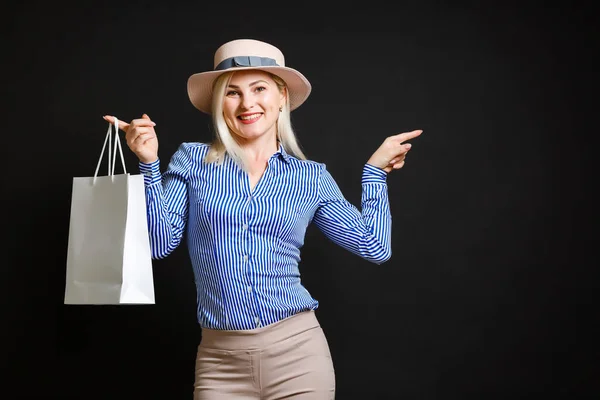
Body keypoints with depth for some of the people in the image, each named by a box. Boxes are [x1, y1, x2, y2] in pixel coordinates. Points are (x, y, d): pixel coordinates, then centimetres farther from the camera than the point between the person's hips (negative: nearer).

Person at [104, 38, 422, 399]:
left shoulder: (312, 177, 5)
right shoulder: (192, 159, 3)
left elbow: (375, 247, 5)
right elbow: (159, 243, -2)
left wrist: (375, 170, 9)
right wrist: (150, 164, -9)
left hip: (298, 351, 1)